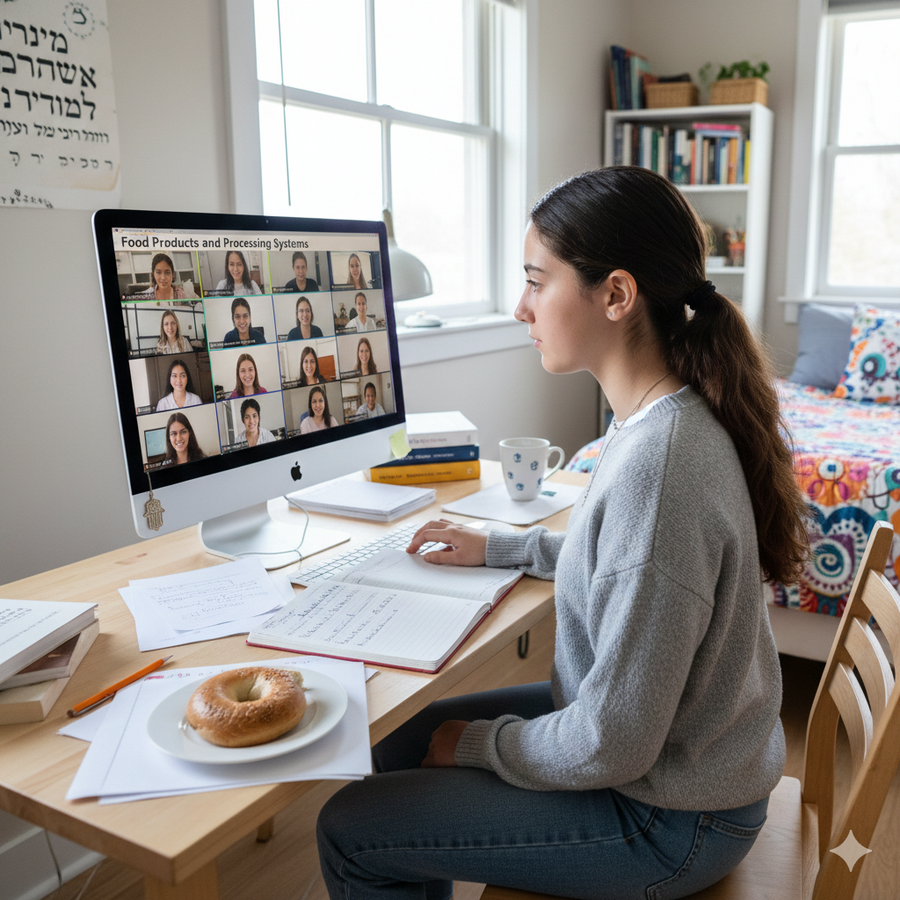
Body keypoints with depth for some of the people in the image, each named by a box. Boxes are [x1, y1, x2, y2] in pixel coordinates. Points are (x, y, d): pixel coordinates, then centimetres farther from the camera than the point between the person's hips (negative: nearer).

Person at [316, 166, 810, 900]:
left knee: (349, 832, -2)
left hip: (667, 819, -8)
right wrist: (496, 549, 11)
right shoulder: (669, 418, -3)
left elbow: (612, 747, -28)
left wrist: (478, 742, -11)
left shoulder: (654, 467, -34)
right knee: (403, 744, 17)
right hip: (669, 739, 9)